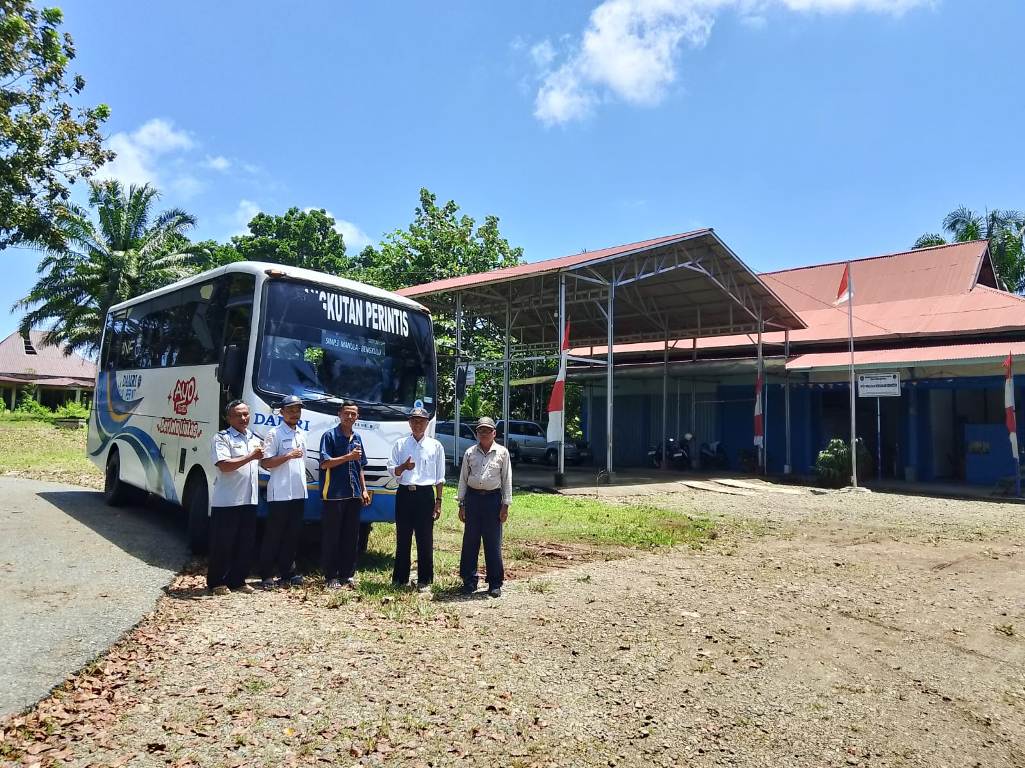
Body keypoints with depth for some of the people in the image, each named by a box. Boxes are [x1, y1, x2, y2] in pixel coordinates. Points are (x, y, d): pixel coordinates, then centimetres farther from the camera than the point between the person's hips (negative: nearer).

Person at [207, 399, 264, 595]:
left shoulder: (255, 439, 17)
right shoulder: (221, 438, -5)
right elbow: (224, 465, -18)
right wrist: (251, 456, -19)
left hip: (249, 500, 6)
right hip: (226, 501, -6)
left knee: (246, 543, 10)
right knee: (222, 543, 2)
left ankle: (238, 580, 20)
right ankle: (217, 582, 13)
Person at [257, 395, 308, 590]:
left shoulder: (301, 434, 16)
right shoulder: (275, 434, -6)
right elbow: (265, 463, -11)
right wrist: (288, 456, -19)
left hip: (299, 492, 7)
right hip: (279, 493, -6)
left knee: (293, 534, 9)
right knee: (273, 535, 1)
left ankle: (287, 573, 16)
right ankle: (266, 575, 9)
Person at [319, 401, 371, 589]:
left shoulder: (357, 438, 14)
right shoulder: (330, 436, -4)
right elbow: (325, 463, -12)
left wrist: (364, 490, 13)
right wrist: (349, 456, -18)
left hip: (354, 495, 6)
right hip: (334, 495, -6)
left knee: (351, 537, 9)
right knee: (331, 537, 1)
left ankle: (348, 573, 18)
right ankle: (331, 576, 9)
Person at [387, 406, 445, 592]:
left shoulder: (435, 446, 4)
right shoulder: (400, 444, 7)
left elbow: (440, 478, 6)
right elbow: (391, 469, 5)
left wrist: (438, 502, 2)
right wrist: (403, 467, -17)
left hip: (425, 494, -1)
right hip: (404, 493, 1)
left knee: (425, 540, 2)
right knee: (402, 538, 8)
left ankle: (424, 580, 13)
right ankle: (400, 579, 20)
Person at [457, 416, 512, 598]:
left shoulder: (502, 452, 3)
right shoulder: (470, 453, 7)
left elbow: (507, 480, 4)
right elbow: (463, 479, 11)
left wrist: (505, 505, -1)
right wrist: (461, 504, 7)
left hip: (493, 498, -2)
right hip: (472, 497, 2)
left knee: (493, 543, 1)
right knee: (470, 541, 5)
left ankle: (495, 584, 11)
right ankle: (469, 582, 17)